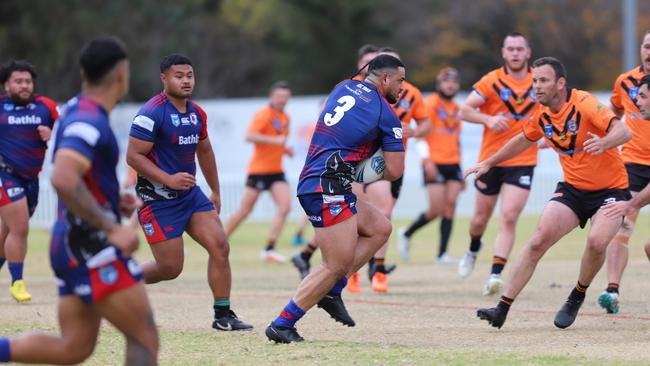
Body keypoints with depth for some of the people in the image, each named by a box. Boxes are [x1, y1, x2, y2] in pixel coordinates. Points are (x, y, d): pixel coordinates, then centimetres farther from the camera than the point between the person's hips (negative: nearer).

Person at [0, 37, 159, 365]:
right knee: (145, 337, -5)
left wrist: (112, 201, 14)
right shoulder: (89, 122, -18)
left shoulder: (77, 110, 13)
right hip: (91, 247, -10)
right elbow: (64, 180, -32)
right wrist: (112, 228, -26)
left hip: (73, 245, 10)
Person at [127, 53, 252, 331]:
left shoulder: (197, 114, 9)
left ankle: (223, 315, 3)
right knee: (170, 268, -7)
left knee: (220, 246, -6)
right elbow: (133, 156, -18)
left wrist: (215, 191, 27)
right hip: (158, 200, -7)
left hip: (190, 193, 7)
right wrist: (168, 179, -26)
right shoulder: (152, 113, -16)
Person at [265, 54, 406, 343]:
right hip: (327, 188, -9)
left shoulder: (345, 87, 15)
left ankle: (332, 292, 12)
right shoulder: (387, 116, -5)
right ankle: (282, 324, -4)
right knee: (337, 266, -6)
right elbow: (394, 171, -3)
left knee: (380, 228, 17)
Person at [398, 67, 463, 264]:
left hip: (453, 165, 6)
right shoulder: (431, 103, -4)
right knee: (437, 209, -9)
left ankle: (442, 253, -3)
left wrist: (460, 169, 22)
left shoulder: (456, 109, 16)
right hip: (435, 164, -6)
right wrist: (427, 160, -19)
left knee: (450, 206, -4)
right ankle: (406, 234, 15)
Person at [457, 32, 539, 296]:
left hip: (522, 162, 0)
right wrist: (488, 119, -26)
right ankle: (473, 248, 45)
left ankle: (495, 274, -17)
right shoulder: (492, 81, -5)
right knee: (481, 218, 11)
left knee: (509, 218, -15)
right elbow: (465, 111, -9)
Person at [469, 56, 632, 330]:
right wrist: (488, 163, 24)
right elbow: (523, 140, 24)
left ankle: (577, 297, 0)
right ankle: (502, 308, -11)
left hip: (610, 188, -5)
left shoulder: (584, 104, -20)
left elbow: (624, 132, -32)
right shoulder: (542, 116, 1)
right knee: (539, 239, -13)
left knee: (597, 241, -29)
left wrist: (603, 143, -53)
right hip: (572, 188, 5)